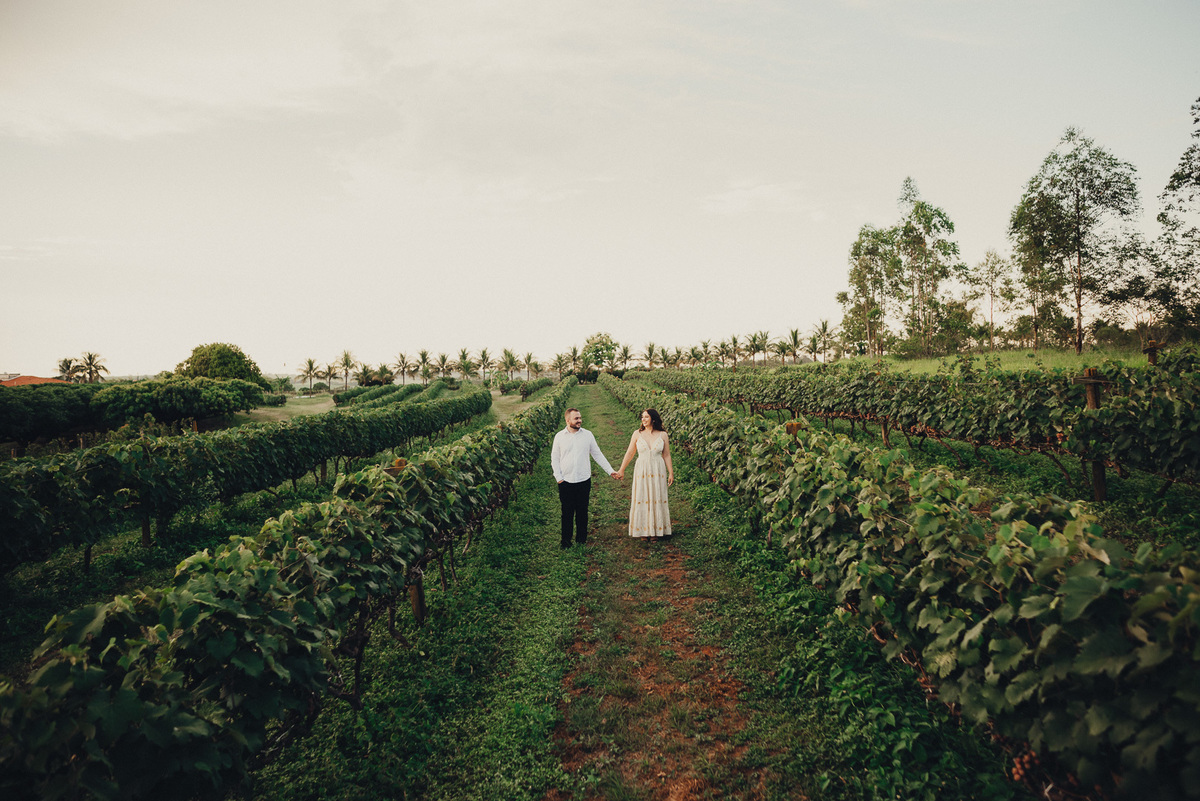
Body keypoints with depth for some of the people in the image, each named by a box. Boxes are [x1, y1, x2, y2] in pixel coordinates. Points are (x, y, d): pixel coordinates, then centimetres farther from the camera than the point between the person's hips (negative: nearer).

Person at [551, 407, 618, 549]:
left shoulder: (587, 435, 3)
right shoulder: (559, 436, 0)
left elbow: (597, 455, 9)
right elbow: (554, 458, 6)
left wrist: (610, 470, 4)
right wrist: (558, 477, -3)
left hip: (584, 480, 1)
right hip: (565, 481, -1)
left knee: (582, 511, 8)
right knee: (567, 512, 6)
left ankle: (581, 539, 22)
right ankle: (566, 540, 19)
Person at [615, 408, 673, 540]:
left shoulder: (663, 435, -1)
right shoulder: (637, 434, 0)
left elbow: (666, 455, 5)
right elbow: (629, 453, 5)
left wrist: (671, 473, 4)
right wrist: (621, 470, 6)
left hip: (658, 471, 0)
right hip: (641, 470, 0)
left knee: (657, 499, 5)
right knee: (641, 499, 3)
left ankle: (657, 529, 18)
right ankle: (643, 530, 14)